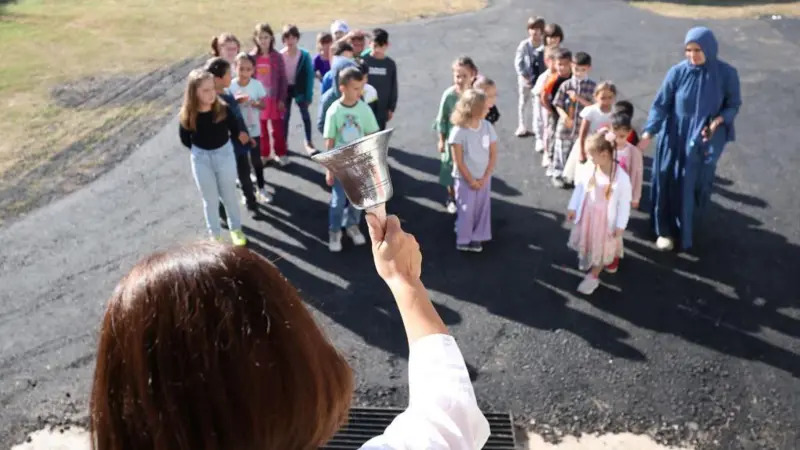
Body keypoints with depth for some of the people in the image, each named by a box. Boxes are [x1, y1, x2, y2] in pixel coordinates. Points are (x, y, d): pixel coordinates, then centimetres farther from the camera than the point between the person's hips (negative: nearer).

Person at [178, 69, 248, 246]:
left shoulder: (223, 109, -19)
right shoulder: (188, 115, -18)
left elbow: (236, 130, -3)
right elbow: (184, 139, -2)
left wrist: (220, 146, 3)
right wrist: (200, 150, 1)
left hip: (224, 154, 0)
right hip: (201, 159, 0)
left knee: (229, 196, 17)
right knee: (210, 200, 15)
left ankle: (236, 229, 38)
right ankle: (214, 235, 33)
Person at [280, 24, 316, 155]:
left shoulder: (304, 55, -15)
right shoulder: (279, 56, -12)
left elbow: (310, 75, -11)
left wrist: (309, 95, -13)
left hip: (300, 89, -1)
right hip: (285, 88, 1)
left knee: (305, 115, 8)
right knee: (285, 116, 13)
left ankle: (309, 142, 21)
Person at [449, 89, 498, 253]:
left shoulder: (487, 126, -7)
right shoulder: (459, 131, -20)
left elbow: (493, 155, -2)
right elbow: (458, 161, -15)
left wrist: (485, 178, -8)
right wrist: (471, 181, -11)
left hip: (484, 178, 4)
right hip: (465, 179, -4)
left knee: (482, 208, 12)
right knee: (466, 210, 5)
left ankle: (477, 237, 28)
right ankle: (463, 240, 23)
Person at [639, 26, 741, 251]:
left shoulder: (727, 74, -12)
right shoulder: (677, 72, -13)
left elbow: (733, 105, -1)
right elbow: (660, 104, -9)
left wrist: (718, 121, -21)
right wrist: (648, 133, -19)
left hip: (705, 141, 1)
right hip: (675, 138, 0)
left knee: (697, 185, 13)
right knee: (669, 184, 8)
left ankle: (686, 228, 38)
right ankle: (665, 230, 25)